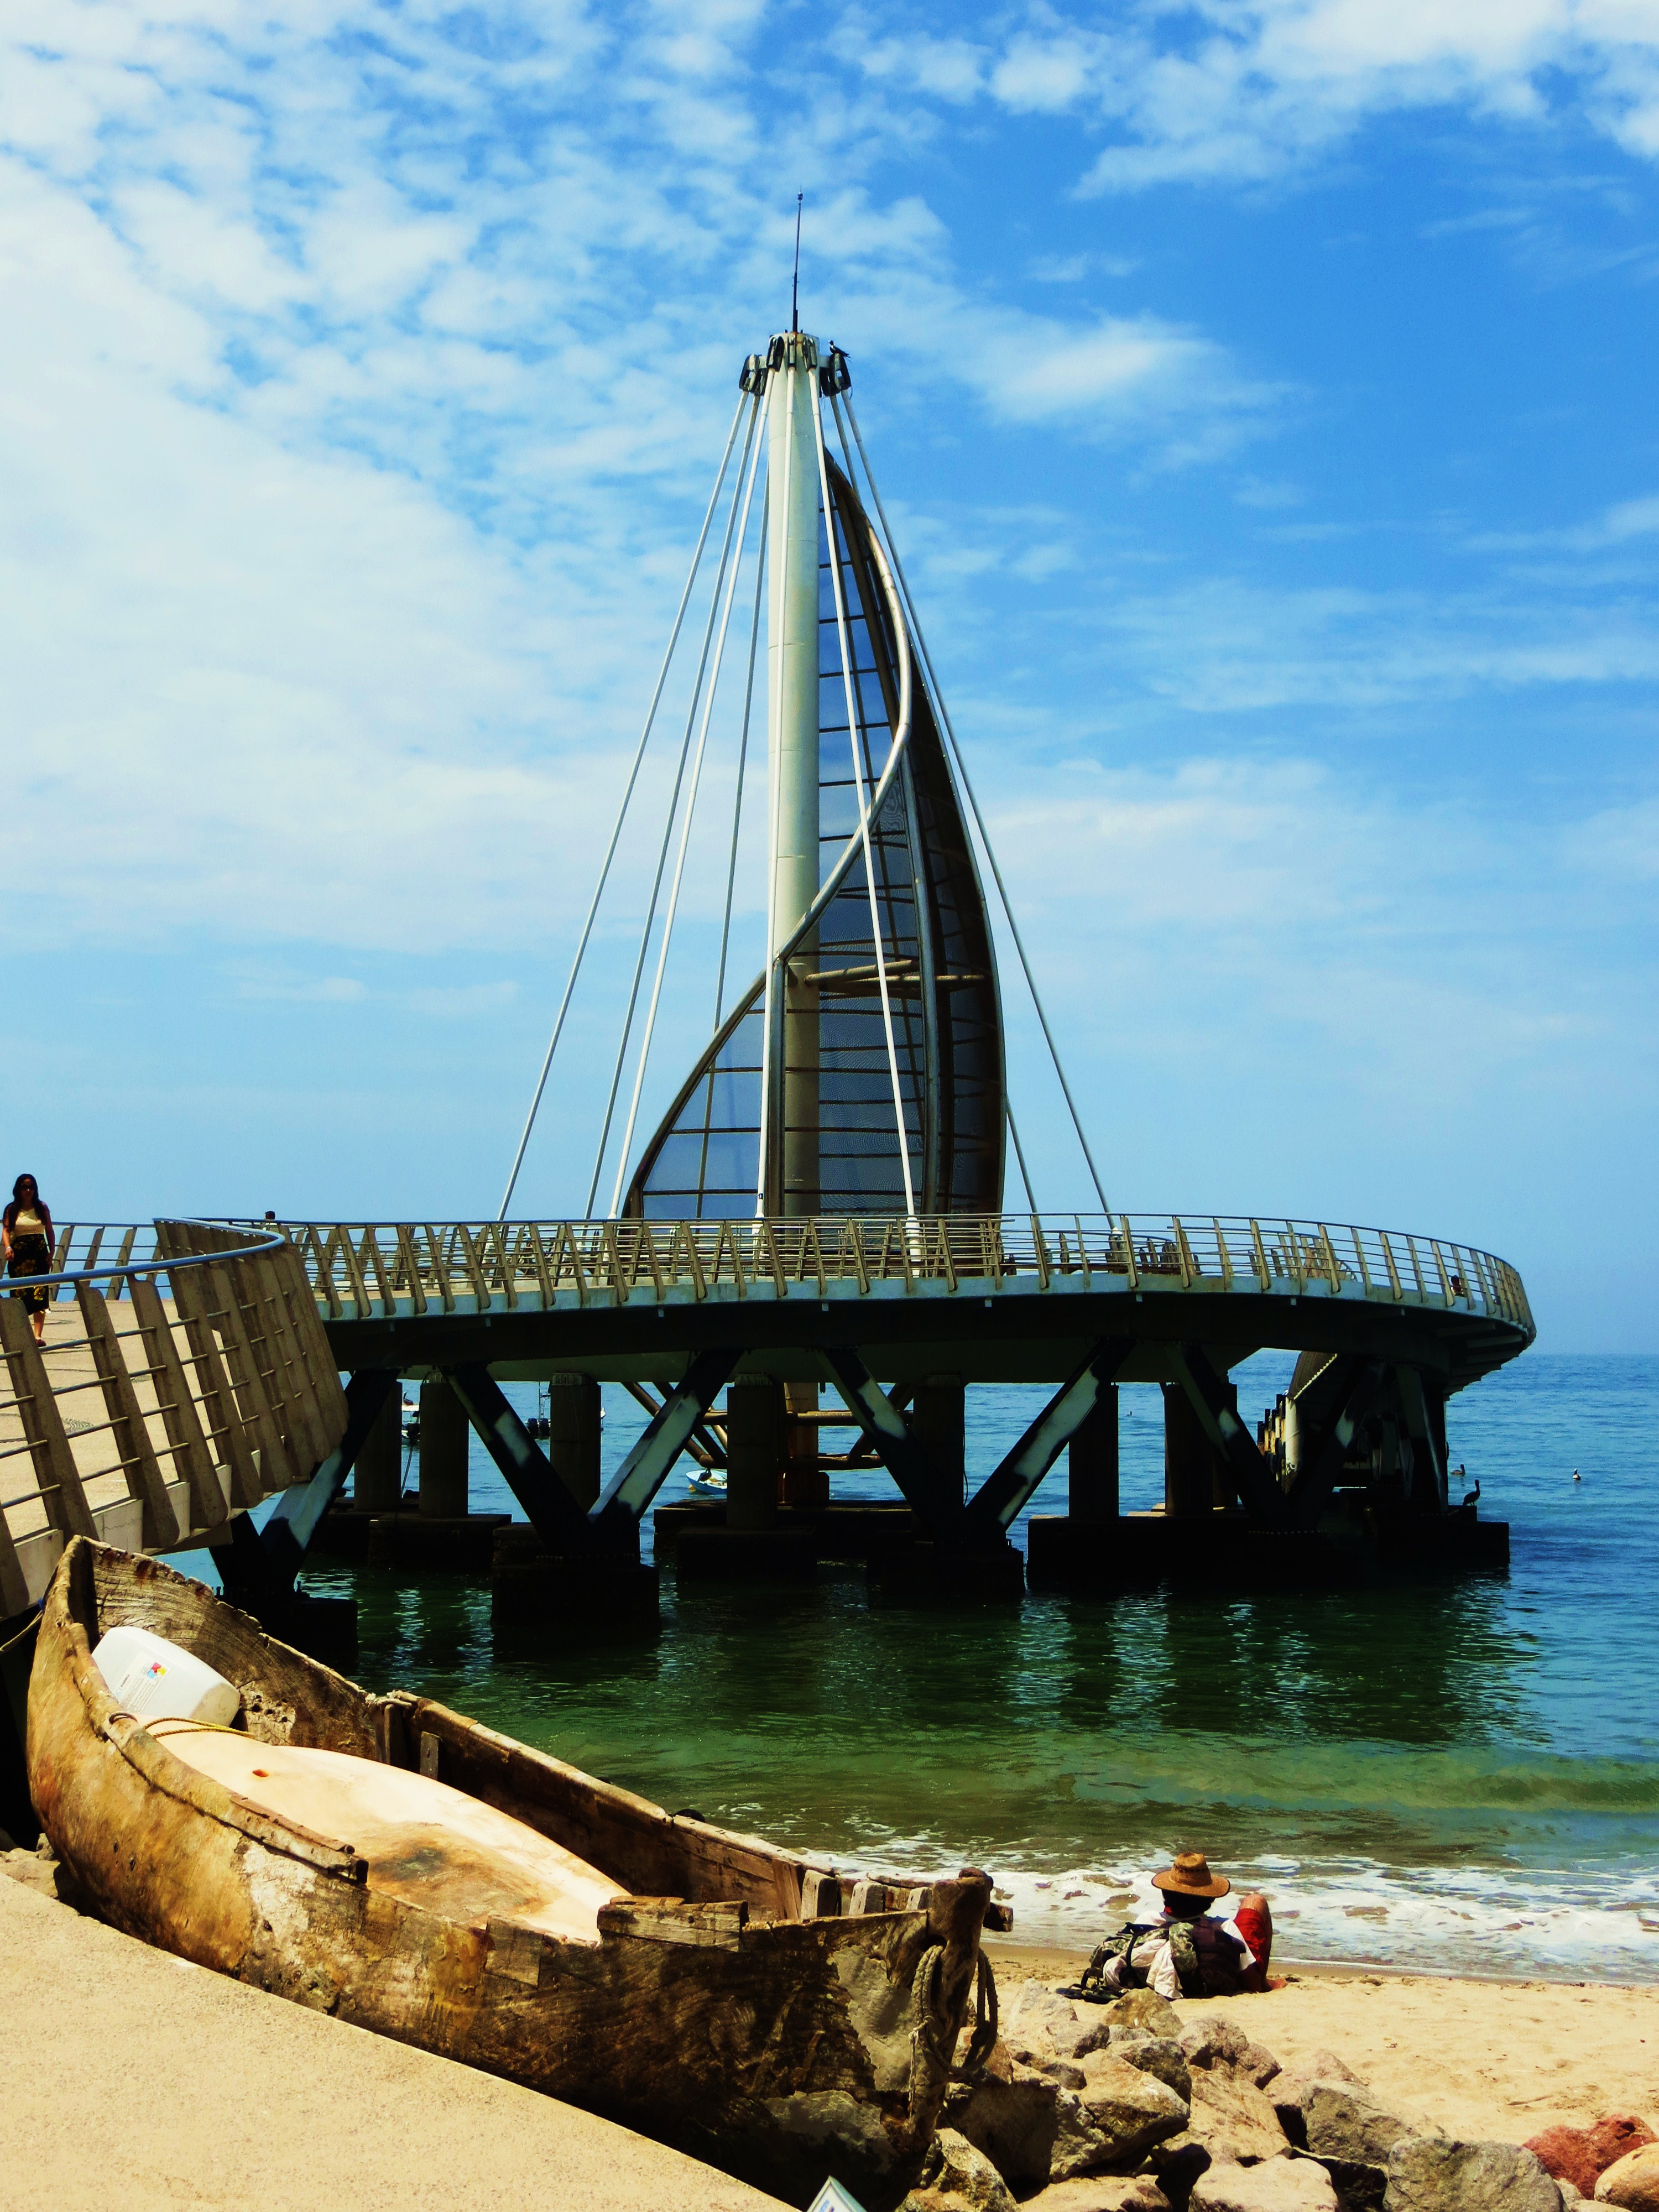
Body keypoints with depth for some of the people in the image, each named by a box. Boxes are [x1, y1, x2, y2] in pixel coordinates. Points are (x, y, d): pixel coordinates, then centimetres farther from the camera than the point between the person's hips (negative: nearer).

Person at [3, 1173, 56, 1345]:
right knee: (19, 1294, 1)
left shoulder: (42, 1208, 9)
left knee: (39, 1295, -11)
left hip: (39, 1254, 0)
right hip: (18, 1255, 0)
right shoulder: (11, 1210, 6)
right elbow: (6, 1230, -5)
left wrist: (51, 1254, 3)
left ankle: (38, 1335, -17)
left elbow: (49, 1231, 11)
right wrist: (7, 1247, -24)